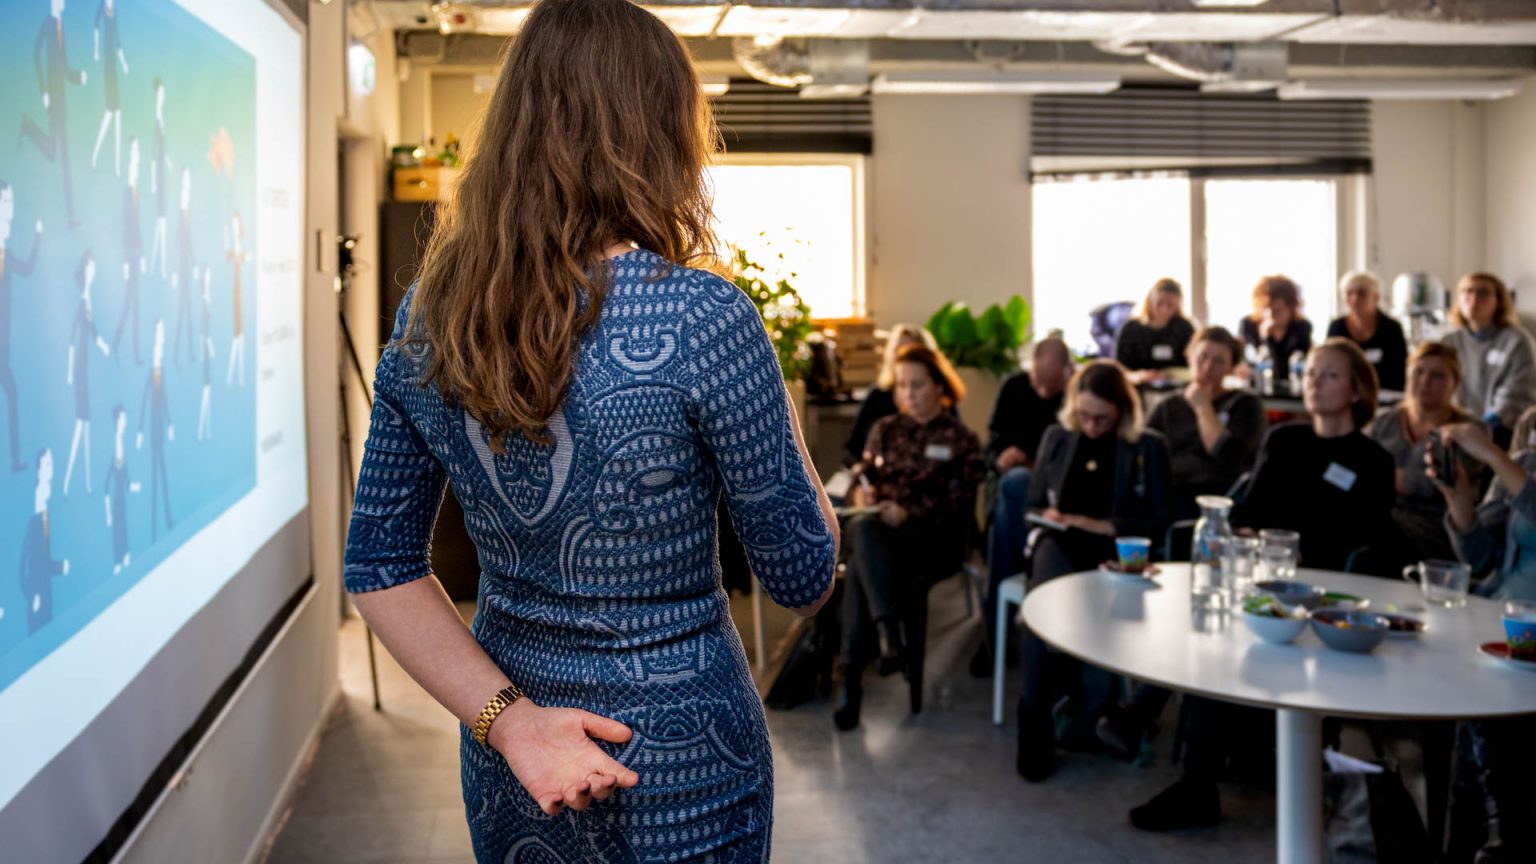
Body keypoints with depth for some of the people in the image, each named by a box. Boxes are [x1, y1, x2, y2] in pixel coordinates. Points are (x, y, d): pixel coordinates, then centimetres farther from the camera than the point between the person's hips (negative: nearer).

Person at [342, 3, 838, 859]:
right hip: (679, 760, -4)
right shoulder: (702, 317, -21)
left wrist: (506, 716, -8)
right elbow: (804, 580, -12)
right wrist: (779, 408, 1)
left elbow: (381, 567, 0)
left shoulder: (429, 315, -4)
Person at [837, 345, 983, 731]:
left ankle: (852, 676, -37)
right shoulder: (884, 429, 21)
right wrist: (863, 494, -8)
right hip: (880, 528, 3)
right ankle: (888, 628, -48)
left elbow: (960, 503, -2)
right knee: (862, 529, -38)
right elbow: (863, 478, 18)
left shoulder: (961, 439, 9)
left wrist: (908, 513, -18)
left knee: (860, 560, -35)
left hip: (936, 536, -3)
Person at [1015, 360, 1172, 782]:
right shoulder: (1056, 437, 16)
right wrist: (1048, 516, -1)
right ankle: (1035, 727, -23)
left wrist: (1105, 525, -10)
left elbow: (1159, 520, 3)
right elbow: (1034, 505, 22)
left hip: (1116, 550, -1)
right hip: (1061, 544, 1)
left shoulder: (1148, 446, 8)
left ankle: (1091, 716, -10)